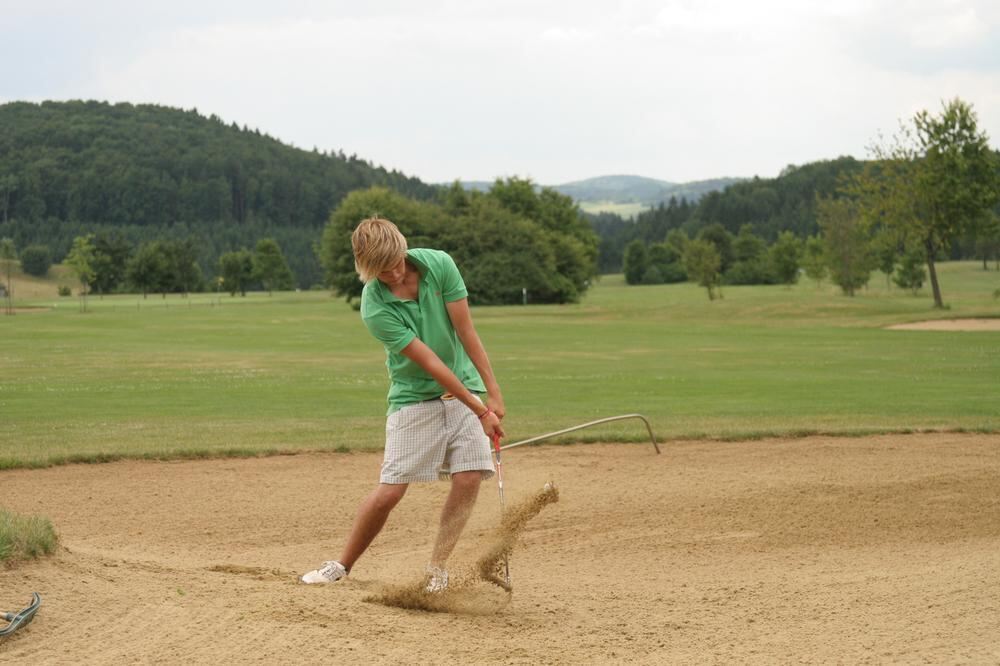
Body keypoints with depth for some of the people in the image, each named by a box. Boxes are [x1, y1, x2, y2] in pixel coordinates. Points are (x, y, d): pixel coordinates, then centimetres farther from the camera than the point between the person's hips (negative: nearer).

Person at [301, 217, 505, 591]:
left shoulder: (439, 265, -11)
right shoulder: (375, 309, -21)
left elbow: (466, 331, -8)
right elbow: (429, 362, -22)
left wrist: (492, 392, -10)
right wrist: (480, 411, -21)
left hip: (464, 389, 3)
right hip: (415, 397, -3)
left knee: (469, 479, -11)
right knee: (389, 491, -8)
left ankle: (436, 568, 2)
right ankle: (343, 566, 11)